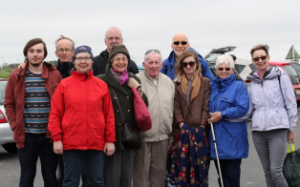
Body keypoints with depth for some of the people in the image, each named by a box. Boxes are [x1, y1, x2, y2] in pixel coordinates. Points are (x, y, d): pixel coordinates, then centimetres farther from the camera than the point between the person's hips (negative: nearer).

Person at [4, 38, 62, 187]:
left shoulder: (55, 75, 0)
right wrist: (15, 126, -3)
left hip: (50, 135, -1)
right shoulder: (16, 76, 3)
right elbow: (9, 104, 6)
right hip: (26, 135, 1)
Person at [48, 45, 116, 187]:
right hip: (71, 143, -1)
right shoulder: (64, 84, 1)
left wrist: (110, 140, 2)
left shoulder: (102, 85, 5)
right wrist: (57, 139, -5)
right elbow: (55, 114, 0)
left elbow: (109, 115, 5)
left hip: (97, 143, 2)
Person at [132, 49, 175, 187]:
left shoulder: (169, 82, 9)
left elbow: (172, 110, 13)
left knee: (159, 175, 14)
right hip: (142, 137, -4)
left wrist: (171, 136, 13)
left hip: (162, 137, 5)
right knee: (141, 175, 5)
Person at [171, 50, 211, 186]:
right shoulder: (176, 84, 9)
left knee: (200, 165, 2)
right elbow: (176, 107, 2)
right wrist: (182, 125, -10)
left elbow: (206, 106, 1)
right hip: (182, 131, 0)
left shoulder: (205, 82, 7)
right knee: (183, 165, 1)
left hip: (200, 130, 0)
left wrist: (202, 126, -9)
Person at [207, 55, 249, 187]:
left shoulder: (238, 85, -5)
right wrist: (211, 117, 2)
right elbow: (208, 107, 22)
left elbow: (243, 108, -17)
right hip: (216, 138, 6)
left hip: (232, 140, -6)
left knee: (231, 176, -1)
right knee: (221, 175, 13)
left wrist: (222, 115, -15)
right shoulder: (213, 86, 13)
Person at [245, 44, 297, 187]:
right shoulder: (252, 82, 12)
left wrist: (291, 129, 0)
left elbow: (291, 104, 2)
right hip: (258, 131, 4)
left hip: (278, 130, -4)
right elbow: (249, 108, 12)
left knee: (275, 171, -10)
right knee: (267, 171, 9)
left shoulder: (280, 77, 1)